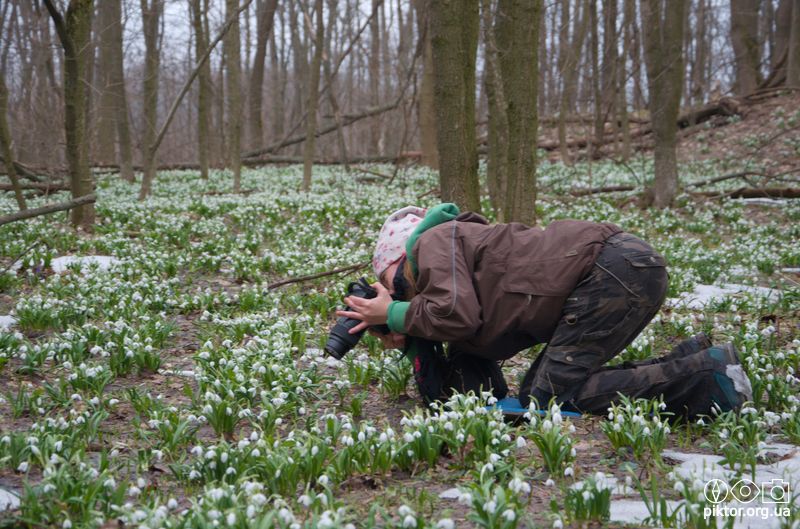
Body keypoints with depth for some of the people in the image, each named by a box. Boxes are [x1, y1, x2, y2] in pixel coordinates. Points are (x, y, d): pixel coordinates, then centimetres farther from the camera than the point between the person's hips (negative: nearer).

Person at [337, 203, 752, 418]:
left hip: (613, 265, -9)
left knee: (551, 393, -9)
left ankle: (704, 374, -10)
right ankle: (685, 362, 6)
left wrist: (396, 314, 3)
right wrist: (410, 341, 15)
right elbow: (480, 393, 16)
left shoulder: (434, 241, 4)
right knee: (533, 392, 7)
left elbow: (456, 314, -15)